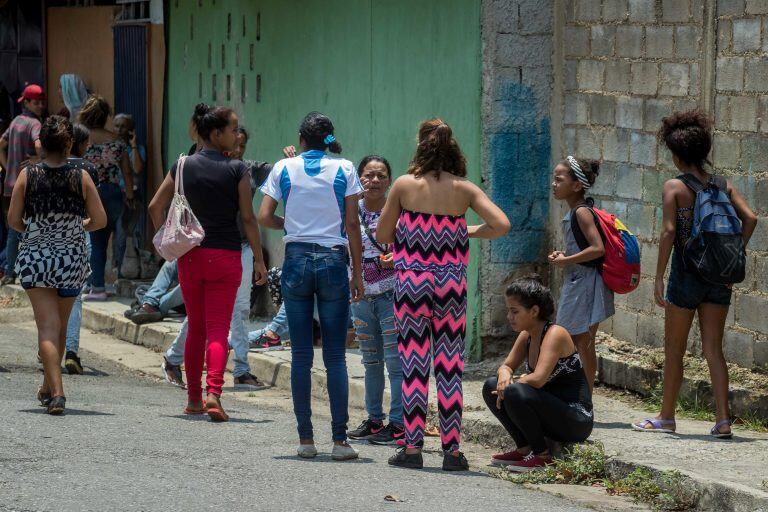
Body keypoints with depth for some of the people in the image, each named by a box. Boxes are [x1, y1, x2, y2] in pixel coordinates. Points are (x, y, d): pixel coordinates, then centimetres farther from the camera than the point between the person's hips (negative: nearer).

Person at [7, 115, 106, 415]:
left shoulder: (28, 176, -8)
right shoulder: (81, 178, -6)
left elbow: (13, 220, -5)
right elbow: (100, 220, -3)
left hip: (34, 258, -2)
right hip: (72, 260, 2)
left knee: (48, 327, -4)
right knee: (60, 326, 19)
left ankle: (56, 392, -20)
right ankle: (48, 387, 33)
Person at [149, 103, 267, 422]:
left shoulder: (183, 166, 4)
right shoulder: (237, 171, -7)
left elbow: (155, 207, 5)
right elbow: (249, 218, -7)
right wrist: (259, 260, 0)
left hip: (189, 254, 3)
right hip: (225, 253, -3)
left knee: (195, 328, 15)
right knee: (218, 328, -2)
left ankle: (194, 399, 19)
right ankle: (213, 394, -19)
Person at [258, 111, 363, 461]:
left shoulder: (284, 168, 3)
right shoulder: (344, 170, 1)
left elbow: (264, 217, -1)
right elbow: (352, 225, -2)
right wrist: (358, 272, 3)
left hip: (296, 261, 1)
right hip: (333, 262, -1)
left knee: (301, 355, 5)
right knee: (335, 356, 1)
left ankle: (305, 439, 4)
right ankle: (339, 440, -3)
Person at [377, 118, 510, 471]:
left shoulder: (405, 185, -3)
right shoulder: (464, 189, -1)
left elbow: (382, 235, 3)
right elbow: (502, 225, -8)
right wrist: (470, 232, 9)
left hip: (411, 283, -1)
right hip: (451, 284, 1)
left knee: (413, 365, 4)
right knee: (450, 367, 5)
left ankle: (412, 447, 3)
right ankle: (451, 450, 5)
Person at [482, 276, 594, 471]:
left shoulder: (555, 334, -18)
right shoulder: (527, 335, 7)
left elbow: (538, 379, -28)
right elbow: (507, 366, 12)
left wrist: (511, 384, -11)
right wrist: (504, 376, -12)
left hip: (576, 422, -9)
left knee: (514, 393, -30)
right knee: (491, 387, 4)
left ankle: (542, 455, -12)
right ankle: (524, 449, 5)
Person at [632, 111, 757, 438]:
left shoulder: (675, 187, -9)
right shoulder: (722, 185, 4)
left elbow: (668, 232, -15)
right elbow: (749, 218, -5)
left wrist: (659, 278, -11)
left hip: (686, 273, -4)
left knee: (674, 350, 9)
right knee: (713, 349, 8)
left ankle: (666, 417, 18)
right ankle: (723, 420, -1)